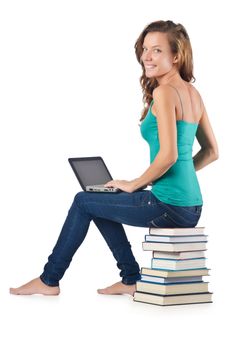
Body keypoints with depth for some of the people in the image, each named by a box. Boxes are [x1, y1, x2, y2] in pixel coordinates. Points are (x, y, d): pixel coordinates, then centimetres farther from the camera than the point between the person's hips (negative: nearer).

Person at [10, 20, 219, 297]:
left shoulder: (164, 92, -15)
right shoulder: (193, 92, 11)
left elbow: (168, 155, -23)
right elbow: (211, 152, 16)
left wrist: (134, 184, -9)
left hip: (169, 207, -8)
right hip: (192, 205, 8)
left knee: (83, 201, 9)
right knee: (104, 201, 26)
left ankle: (49, 280, 21)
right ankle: (131, 280, 28)